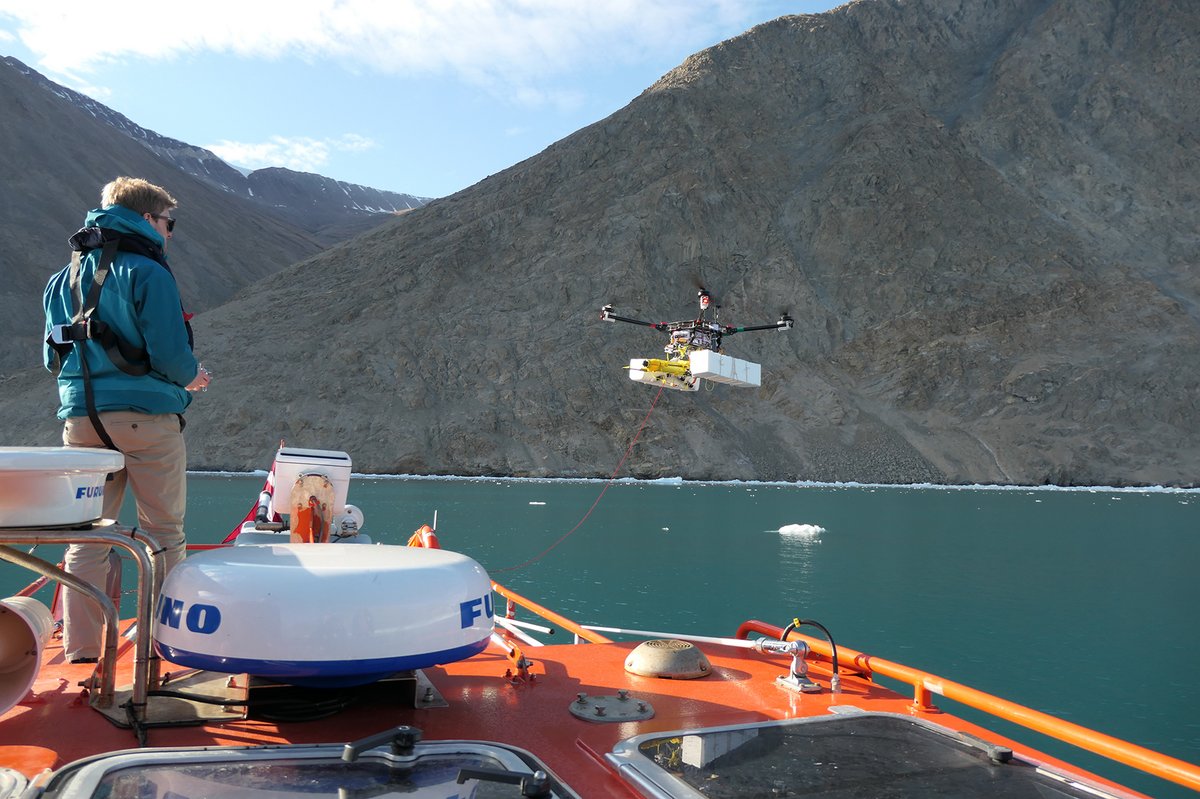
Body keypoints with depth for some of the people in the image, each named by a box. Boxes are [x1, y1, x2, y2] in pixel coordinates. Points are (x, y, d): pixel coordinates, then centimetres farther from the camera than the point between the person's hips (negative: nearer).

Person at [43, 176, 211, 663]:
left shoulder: (65, 276, 14)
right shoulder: (146, 271, -9)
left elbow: (53, 355, 15)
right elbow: (169, 351, -15)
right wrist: (190, 378, 4)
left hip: (81, 418, 6)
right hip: (145, 416, -6)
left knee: (88, 534, 11)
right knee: (163, 533, 6)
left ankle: (80, 649, 12)